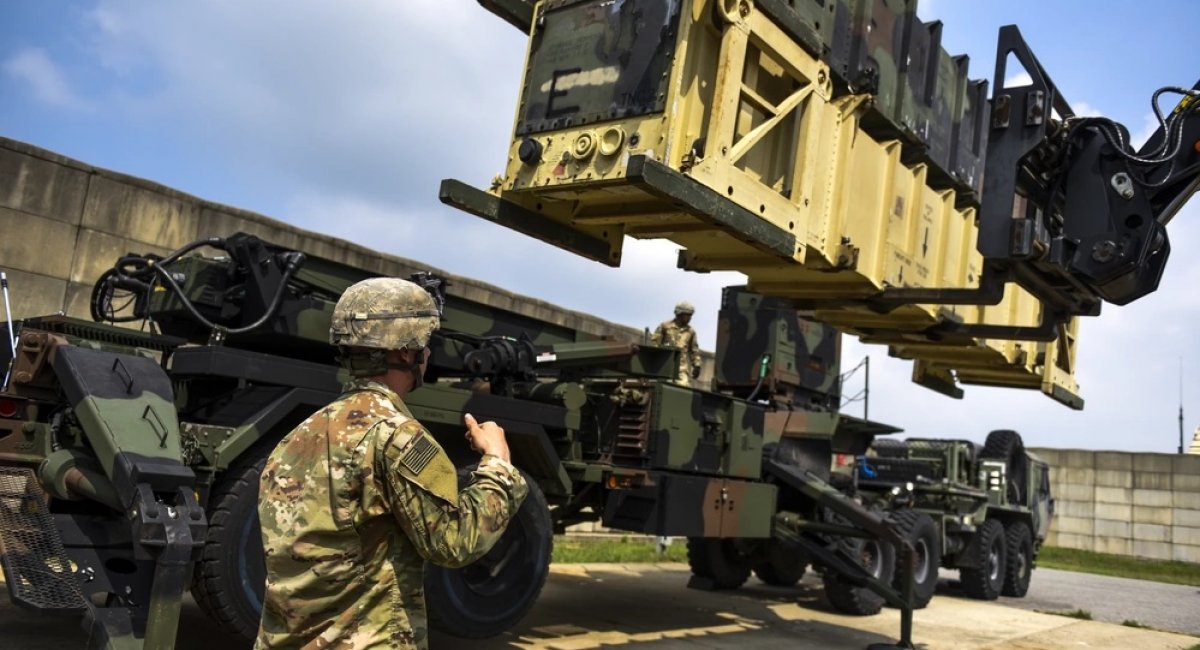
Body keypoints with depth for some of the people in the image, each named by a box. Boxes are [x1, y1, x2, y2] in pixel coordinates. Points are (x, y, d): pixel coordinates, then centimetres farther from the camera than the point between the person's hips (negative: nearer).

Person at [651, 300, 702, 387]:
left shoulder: (691, 332, 15)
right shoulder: (665, 326, 6)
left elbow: (694, 350, 19)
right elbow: (654, 342, 4)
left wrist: (696, 365, 10)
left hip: (683, 367, 1)